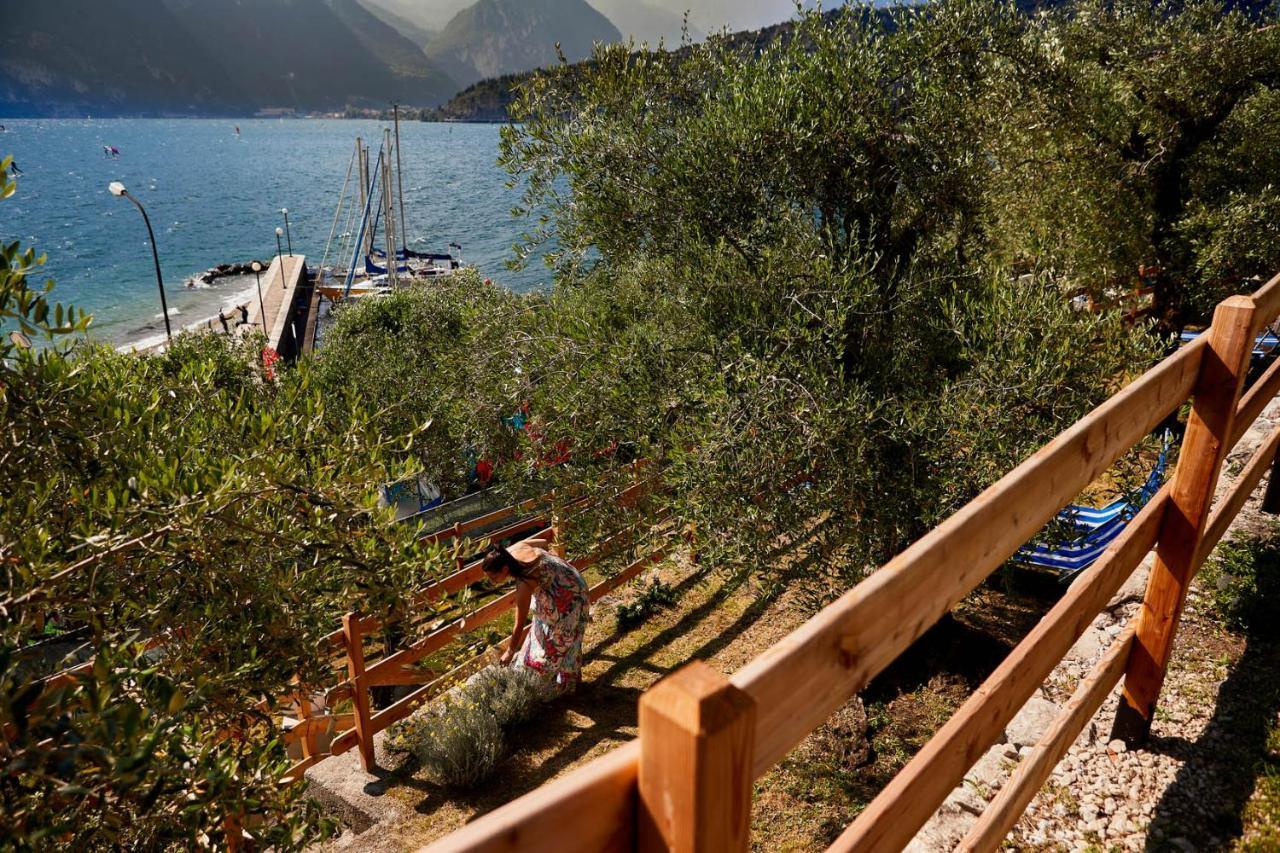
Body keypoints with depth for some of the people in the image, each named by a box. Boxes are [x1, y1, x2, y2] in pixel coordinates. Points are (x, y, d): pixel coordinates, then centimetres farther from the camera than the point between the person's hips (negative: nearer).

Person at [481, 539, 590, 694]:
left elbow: (519, 624, -24)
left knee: (559, 642, 6)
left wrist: (510, 652, -12)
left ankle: (562, 686, 25)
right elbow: (543, 542, 2)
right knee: (543, 633, 19)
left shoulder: (524, 583, -36)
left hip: (569, 596, -9)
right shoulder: (513, 550, -17)